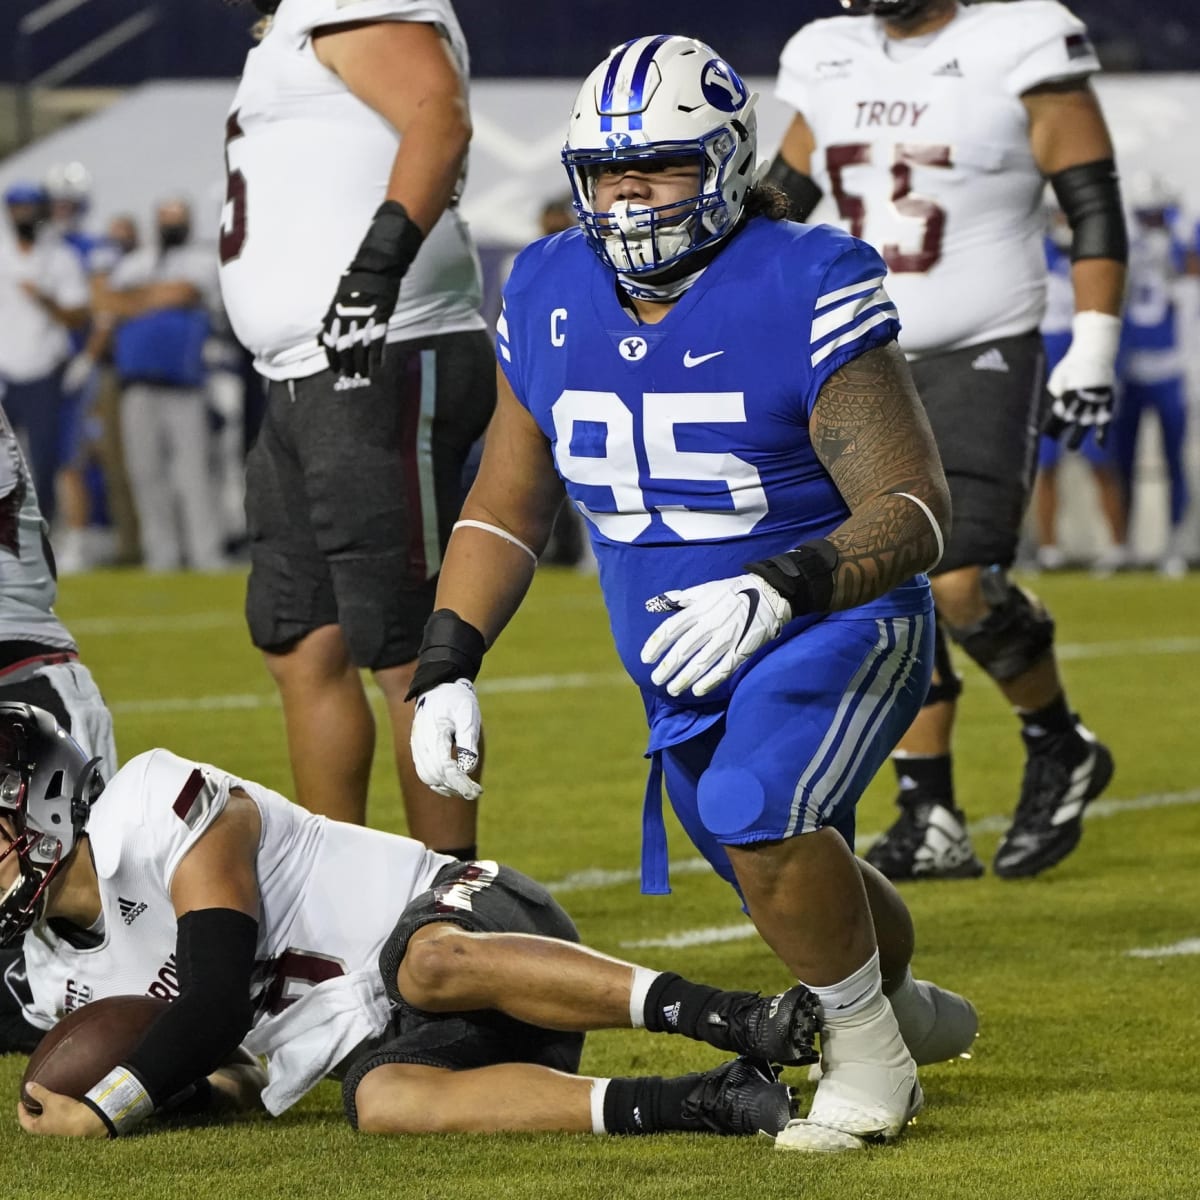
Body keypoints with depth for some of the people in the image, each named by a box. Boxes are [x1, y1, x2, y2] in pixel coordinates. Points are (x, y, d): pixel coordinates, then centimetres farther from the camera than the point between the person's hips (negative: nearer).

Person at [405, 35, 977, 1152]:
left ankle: (868, 1056, -8)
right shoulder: (551, 298, -3)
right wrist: (444, 667, -4)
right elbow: (506, 507, 8)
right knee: (799, 890, 20)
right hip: (682, 674, 6)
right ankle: (896, 1002, 54)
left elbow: (913, 507, -23)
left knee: (757, 817, -31)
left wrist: (777, 589, -40)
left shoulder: (805, 293, -20)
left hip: (834, 632, -6)